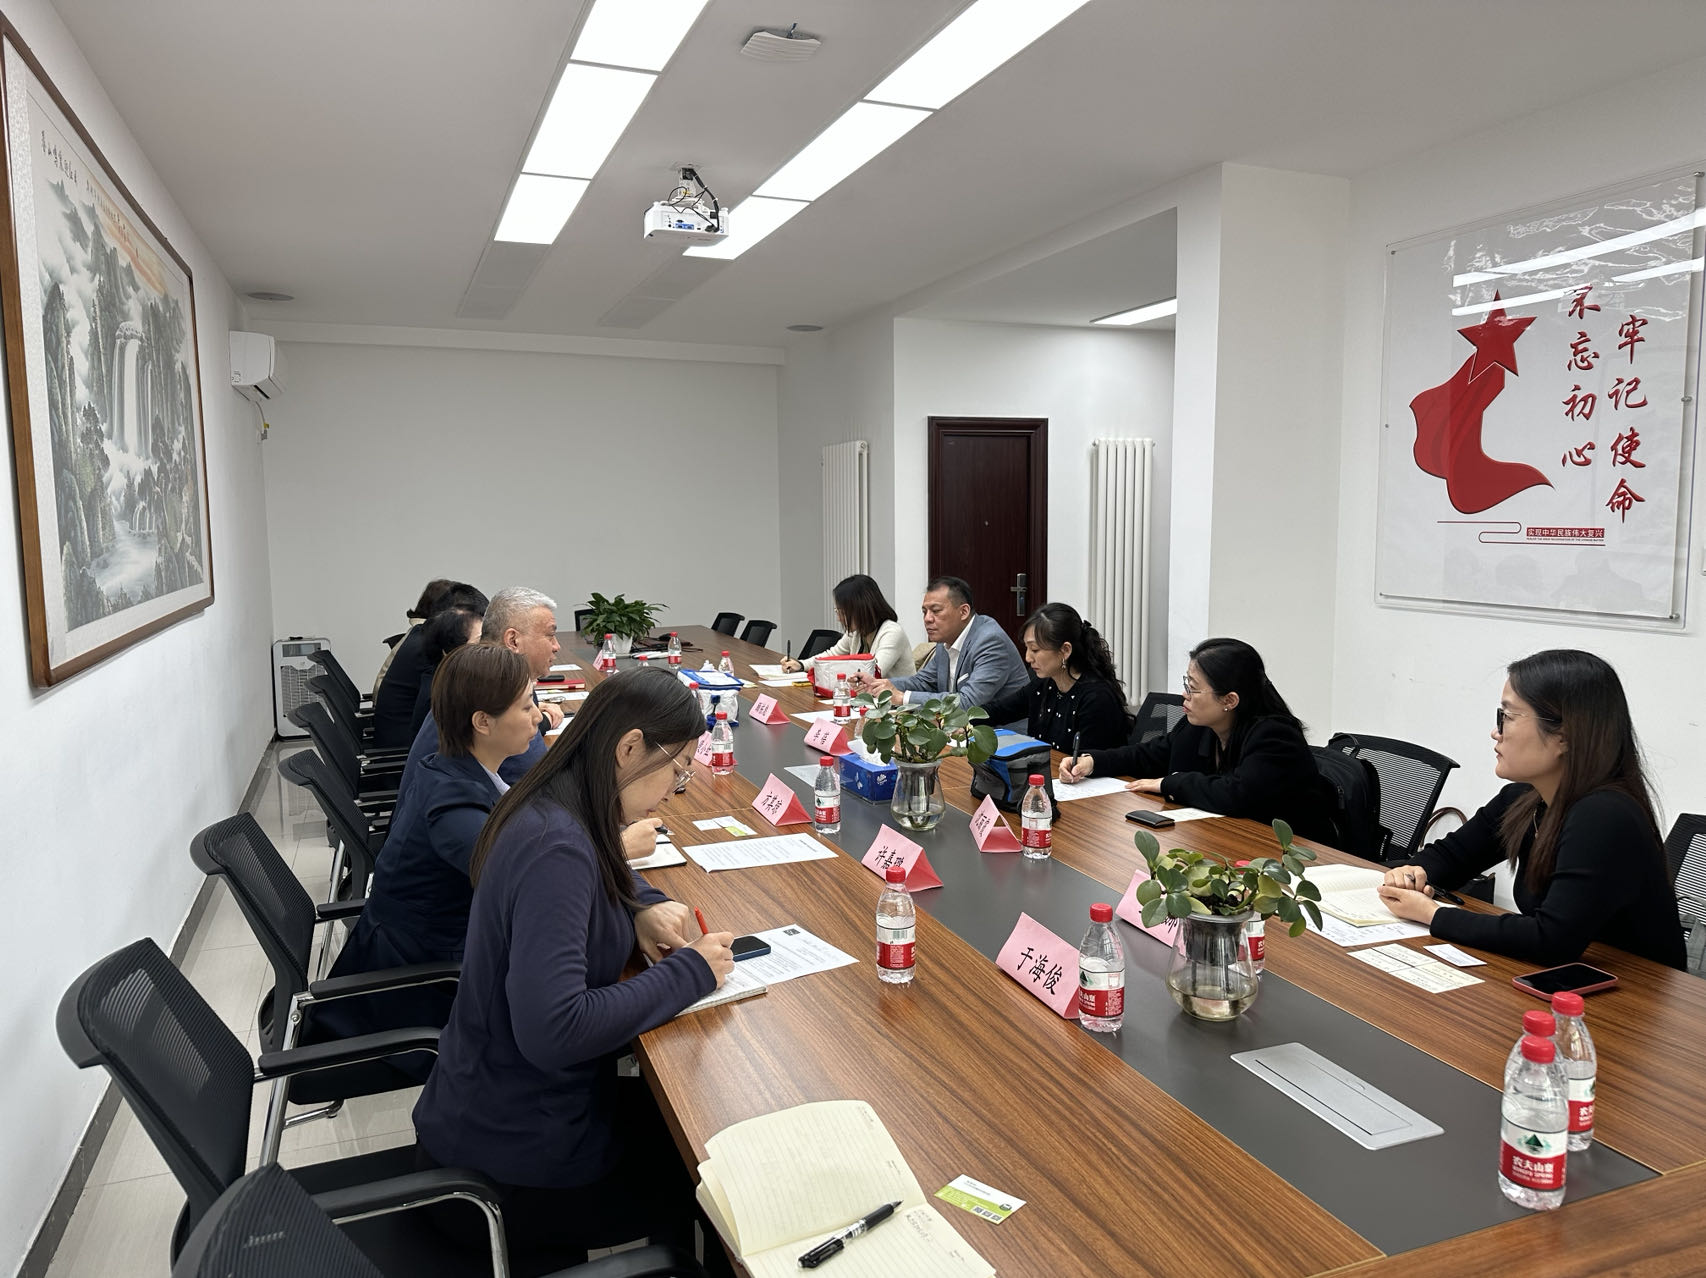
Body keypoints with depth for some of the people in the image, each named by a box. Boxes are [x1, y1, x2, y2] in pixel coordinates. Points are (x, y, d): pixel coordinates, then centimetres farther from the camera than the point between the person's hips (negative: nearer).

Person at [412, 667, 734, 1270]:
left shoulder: (556, 813, -1)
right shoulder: (555, 848, -29)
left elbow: (599, 874, 23)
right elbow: (552, 1030, -36)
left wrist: (645, 906, 1)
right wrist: (688, 973, -24)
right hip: (516, 1159, -8)